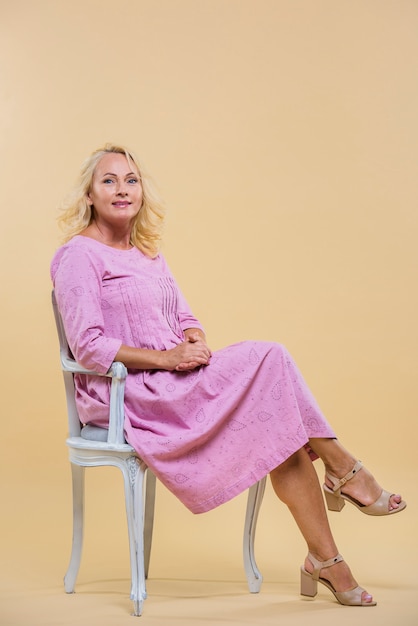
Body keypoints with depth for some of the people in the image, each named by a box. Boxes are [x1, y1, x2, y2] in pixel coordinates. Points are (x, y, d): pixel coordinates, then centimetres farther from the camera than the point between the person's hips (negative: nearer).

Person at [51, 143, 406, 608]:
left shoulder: (148, 254, 19)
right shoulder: (78, 256, -5)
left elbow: (186, 320, 17)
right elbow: (89, 347, -14)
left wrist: (194, 344, -7)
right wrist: (166, 358, -20)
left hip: (170, 384, 7)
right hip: (123, 396, -7)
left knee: (279, 427, -18)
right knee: (266, 358, -22)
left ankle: (325, 561, -14)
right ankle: (342, 468, -8)